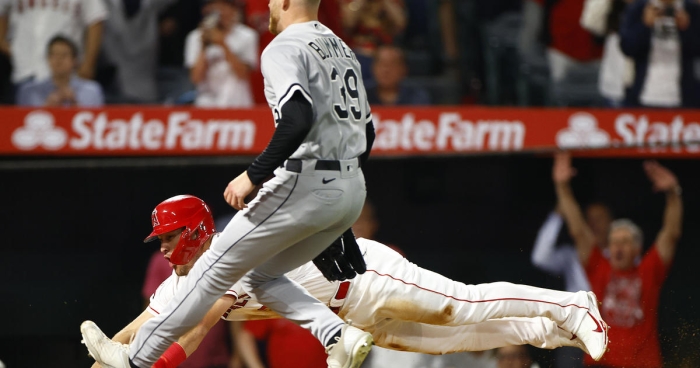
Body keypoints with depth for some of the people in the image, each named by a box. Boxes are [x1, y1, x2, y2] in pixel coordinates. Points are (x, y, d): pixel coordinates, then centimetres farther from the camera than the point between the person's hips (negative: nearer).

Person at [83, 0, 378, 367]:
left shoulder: (283, 48, -9)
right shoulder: (342, 49, 18)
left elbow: (298, 119, -26)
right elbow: (367, 130, 19)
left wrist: (253, 176, -21)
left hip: (304, 185, -8)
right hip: (353, 192, 8)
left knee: (217, 267, 5)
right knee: (261, 275, 20)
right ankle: (339, 335, -1)